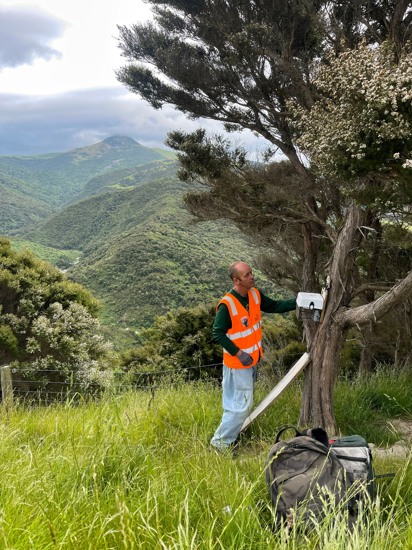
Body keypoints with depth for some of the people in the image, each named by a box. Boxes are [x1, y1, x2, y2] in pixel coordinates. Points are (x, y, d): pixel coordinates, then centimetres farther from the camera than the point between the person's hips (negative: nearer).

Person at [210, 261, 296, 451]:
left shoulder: (255, 294, -4)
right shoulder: (227, 305, -25)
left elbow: (274, 306, 8)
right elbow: (218, 334, -21)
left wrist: (296, 303, -4)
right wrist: (239, 353, -23)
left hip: (252, 359, 8)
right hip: (238, 363, -8)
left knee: (240, 402, 21)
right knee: (242, 405, -2)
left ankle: (231, 434, 38)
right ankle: (220, 441, 13)